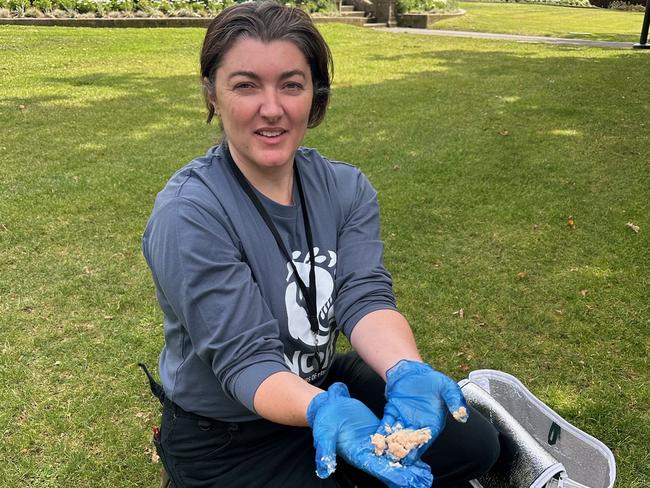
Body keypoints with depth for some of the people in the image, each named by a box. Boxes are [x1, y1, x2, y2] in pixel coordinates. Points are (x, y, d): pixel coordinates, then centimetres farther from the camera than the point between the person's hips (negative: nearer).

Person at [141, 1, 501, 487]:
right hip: (226, 437, -5)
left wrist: (408, 372, -38)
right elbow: (245, 358, -27)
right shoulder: (189, 215, -25)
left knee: (474, 443, 1)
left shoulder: (347, 188, -7)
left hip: (328, 384, 5)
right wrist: (324, 410, -46)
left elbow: (365, 297, -18)